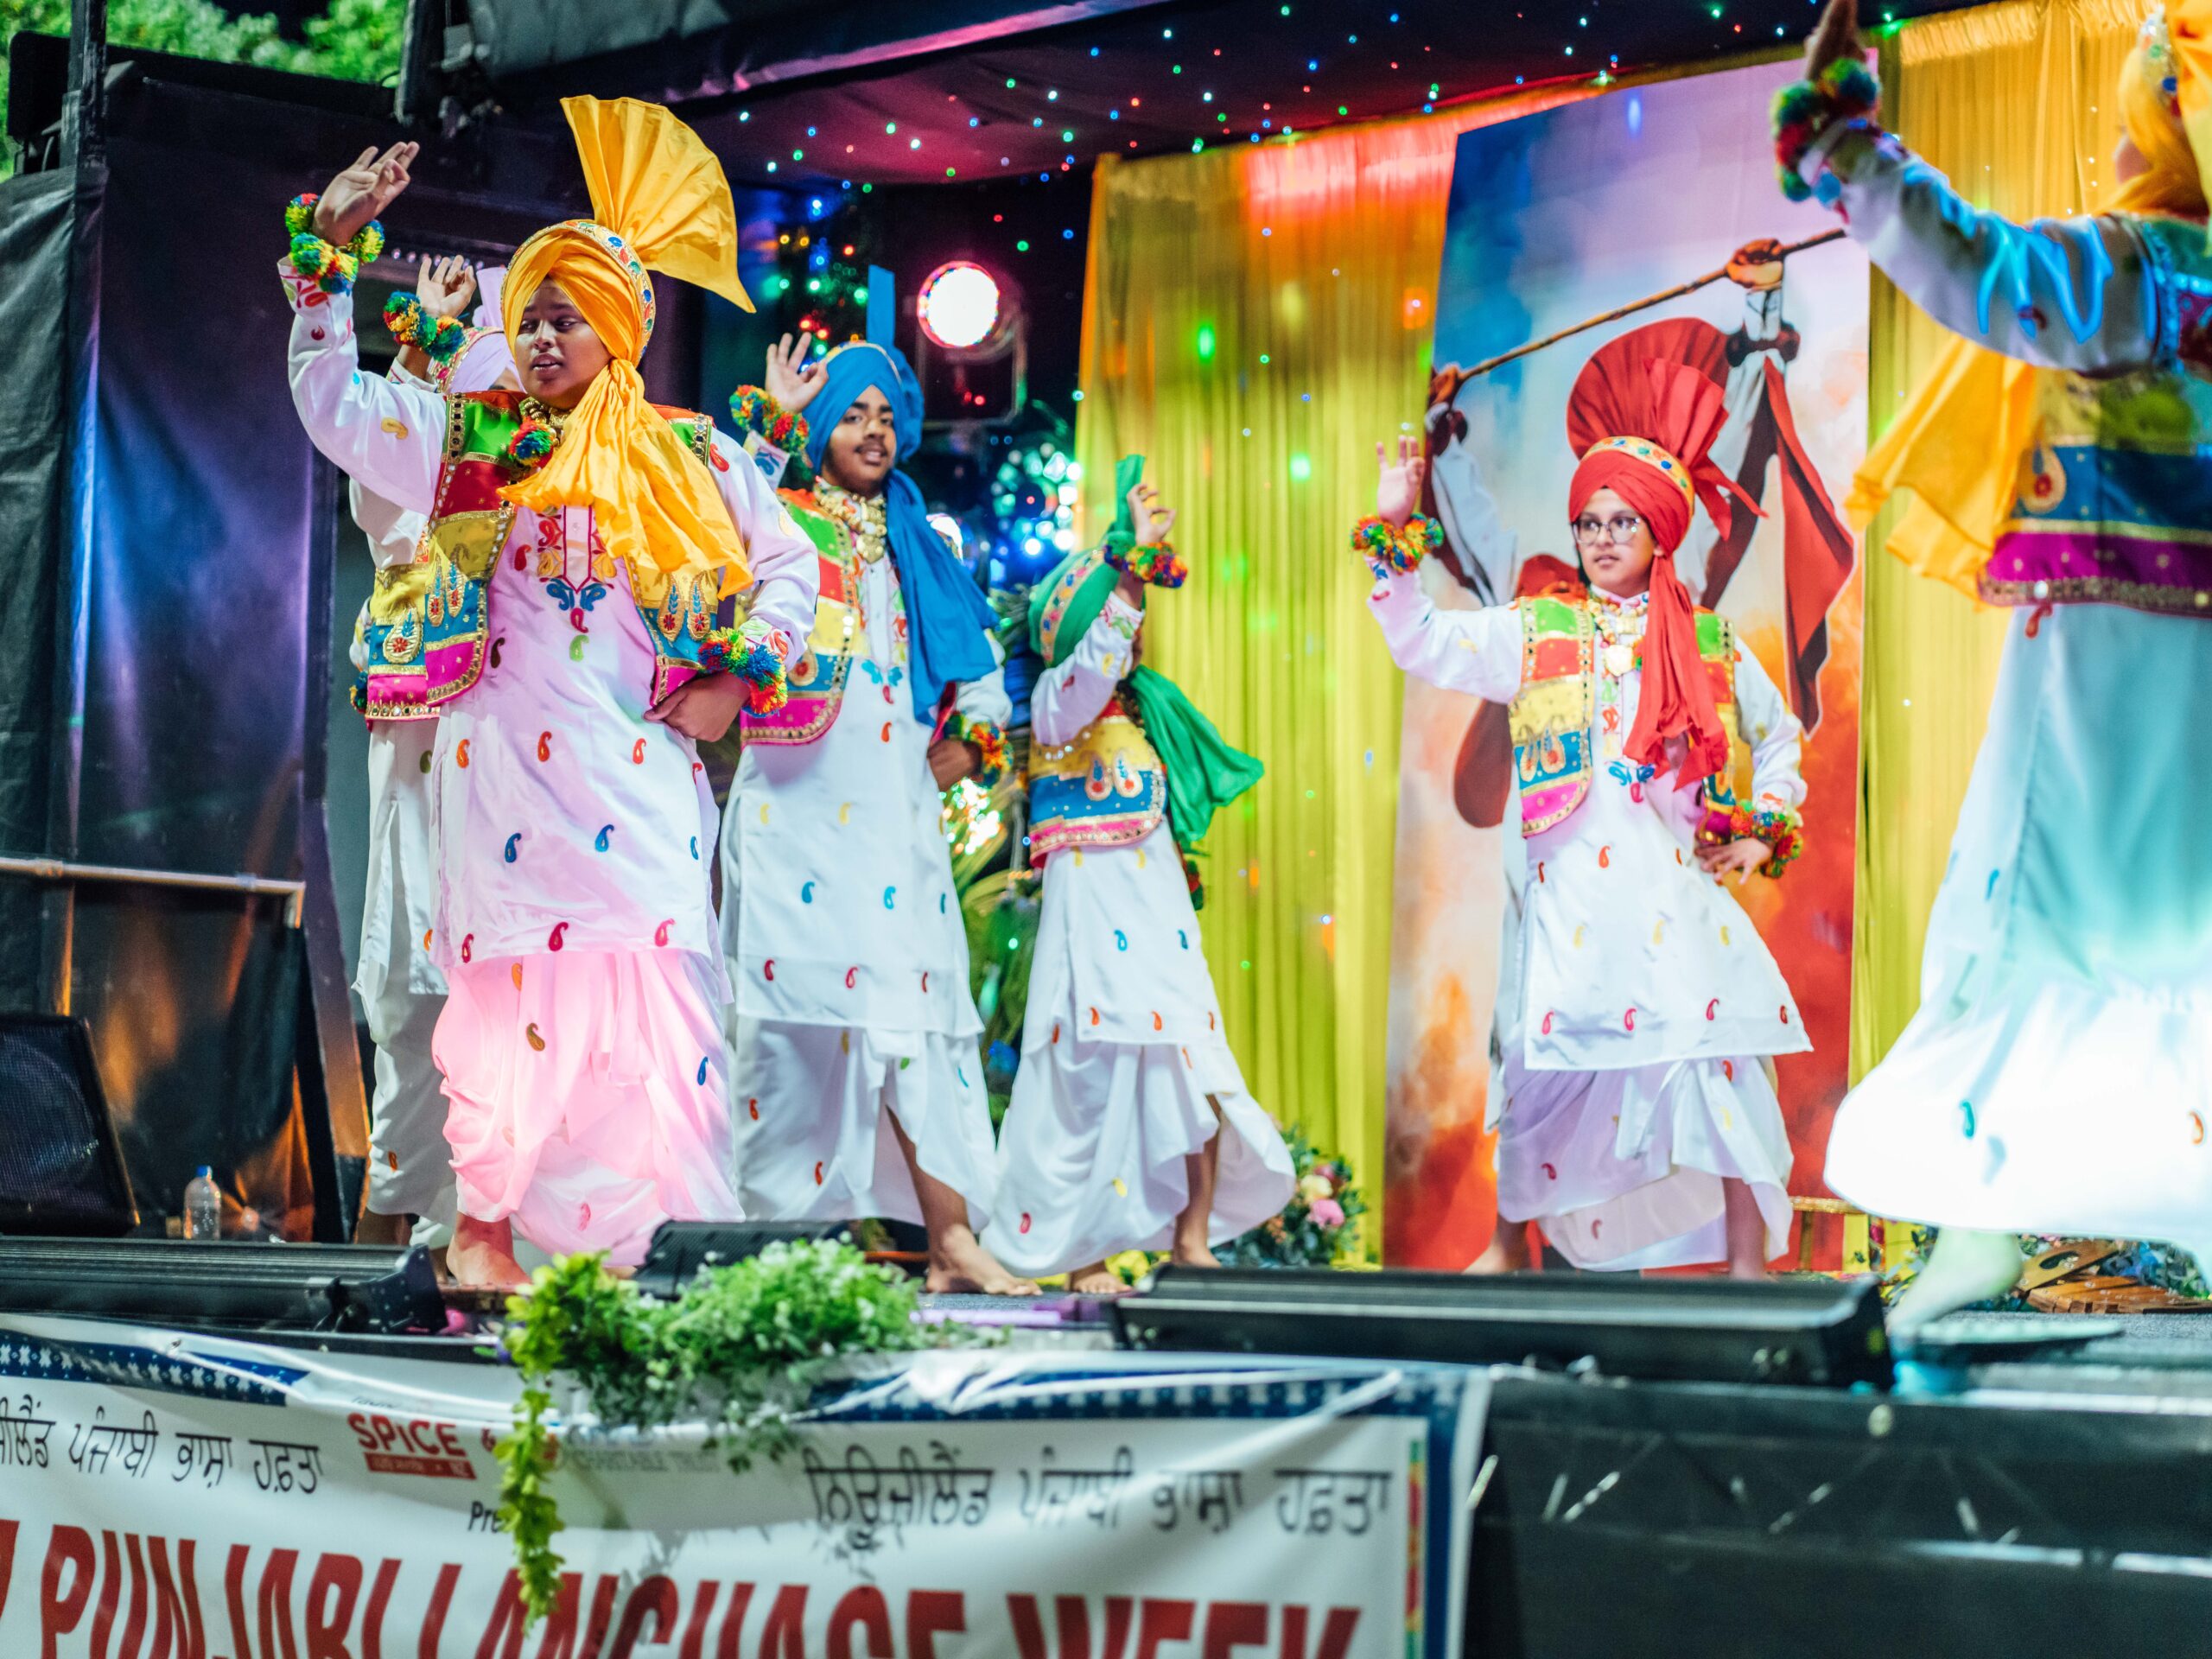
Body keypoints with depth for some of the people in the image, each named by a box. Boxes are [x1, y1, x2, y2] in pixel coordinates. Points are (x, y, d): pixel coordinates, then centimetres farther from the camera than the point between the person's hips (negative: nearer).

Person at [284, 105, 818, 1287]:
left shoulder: (687, 458, 12)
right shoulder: (471, 443, 13)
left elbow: (789, 563, 17)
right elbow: (333, 403, 9)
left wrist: (734, 684, 5)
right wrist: (331, 253, 2)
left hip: (637, 774, 0)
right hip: (504, 765, 0)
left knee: (647, 980, -9)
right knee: (510, 980, -5)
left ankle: (651, 1232, -6)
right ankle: (484, 1228, -1)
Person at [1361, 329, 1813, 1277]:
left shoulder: (1711, 647, 11)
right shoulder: (1535, 631, 9)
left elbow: (1779, 738, 24)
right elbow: (1423, 644, 0)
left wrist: (1762, 833, 12)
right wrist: (1393, 534, -7)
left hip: (1677, 896, 0)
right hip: (1570, 894, 0)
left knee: (1716, 1068, -5)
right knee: (1548, 1069, 2)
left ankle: (1747, 1270, 1)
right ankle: (1512, 1242, 16)